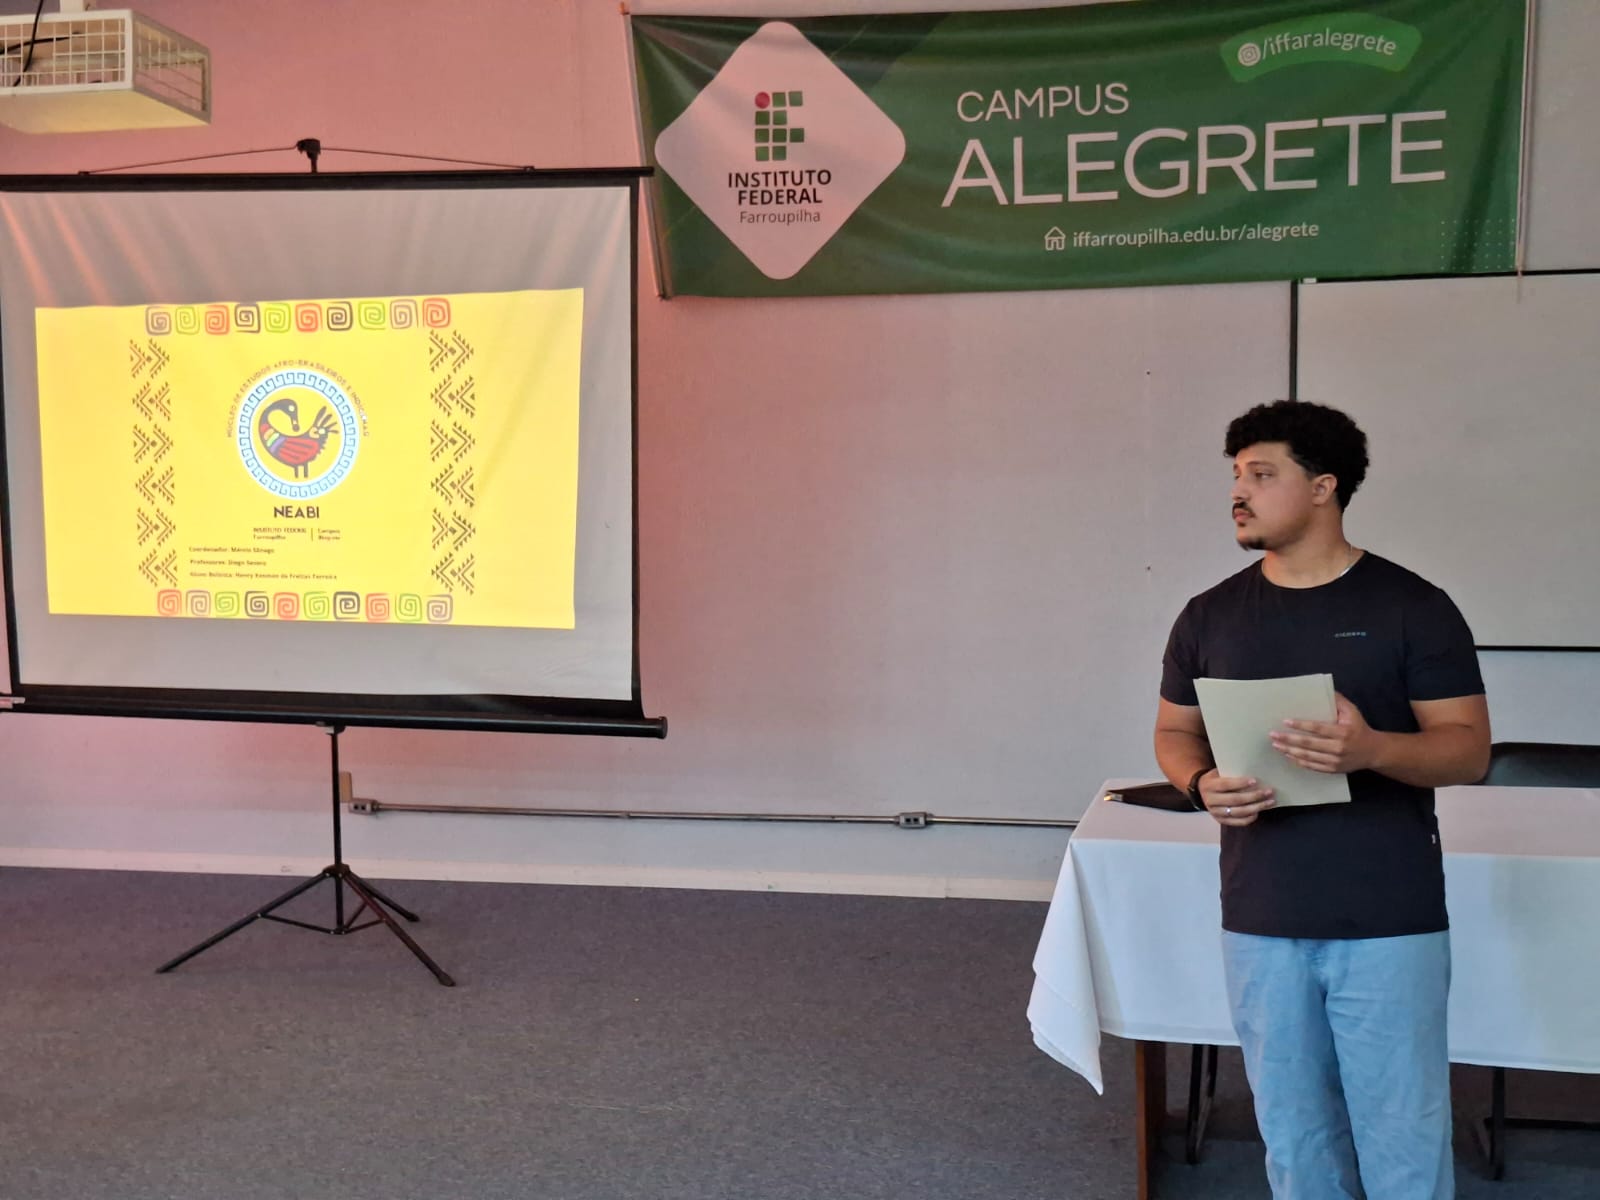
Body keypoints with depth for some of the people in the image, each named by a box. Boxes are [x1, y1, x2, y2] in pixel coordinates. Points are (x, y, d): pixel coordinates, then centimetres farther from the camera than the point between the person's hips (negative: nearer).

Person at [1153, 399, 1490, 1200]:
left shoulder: (1412, 608, -5)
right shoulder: (1210, 615, 5)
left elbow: (1468, 749, -6)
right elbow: (1174, 732, 12)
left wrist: (1371, 749, -26)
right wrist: (1203, 785, -11)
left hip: (1390, 923, -3)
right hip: (1261, 923, 3)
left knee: (1403, 1133, 4)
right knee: (1292, 1130, 14)